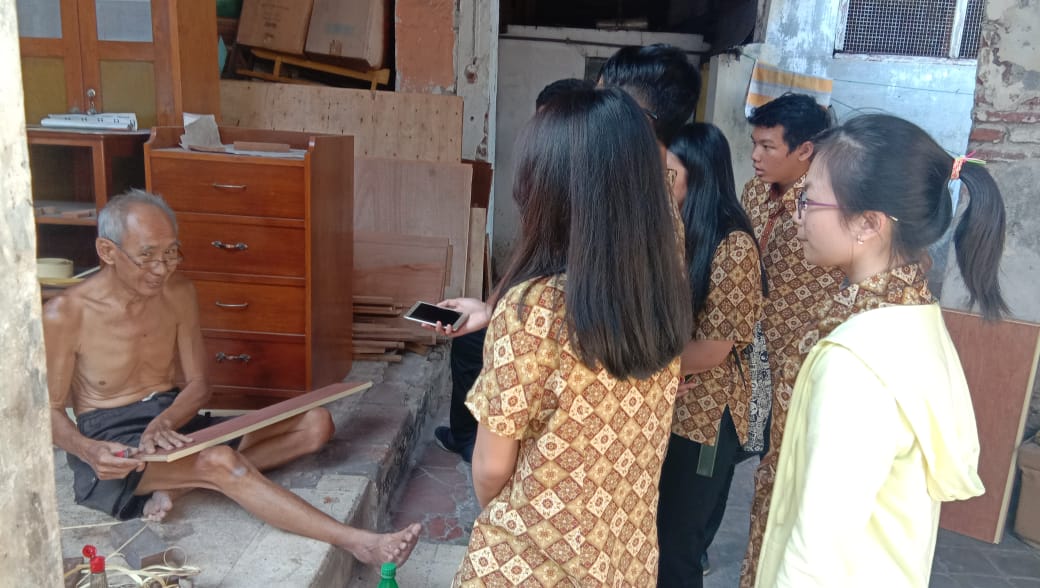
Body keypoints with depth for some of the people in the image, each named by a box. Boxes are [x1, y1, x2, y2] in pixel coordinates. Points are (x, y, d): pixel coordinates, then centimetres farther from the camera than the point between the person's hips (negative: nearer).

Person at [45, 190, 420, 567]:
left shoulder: (178, 292, 1)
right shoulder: (64, 315, -13)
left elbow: (197, 384, 3)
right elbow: (51, 411, -7)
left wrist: (163, 421, -19)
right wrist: (87, 451, -29)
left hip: (173, 424, 6)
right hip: (112, 442, -6)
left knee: (315, 424, -8)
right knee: (219, 462, -38)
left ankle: (179, 486, -21)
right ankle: (356, 542, -40)